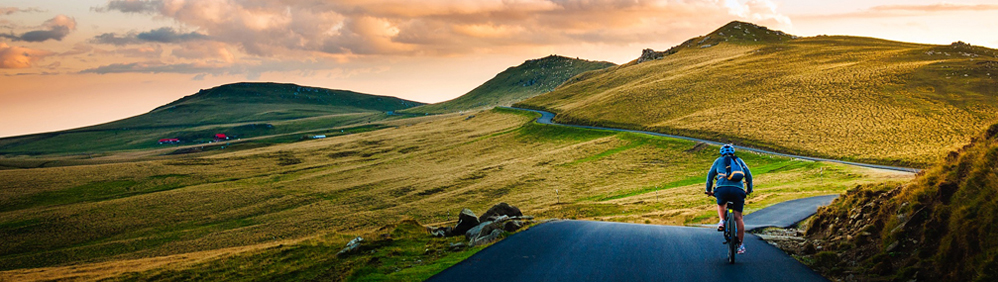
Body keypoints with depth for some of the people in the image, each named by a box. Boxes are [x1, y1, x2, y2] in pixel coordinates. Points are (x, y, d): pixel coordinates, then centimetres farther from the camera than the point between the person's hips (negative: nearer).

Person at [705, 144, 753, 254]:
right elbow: (748, 175, 28)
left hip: (722, 188, -1)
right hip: (738, 189, 1)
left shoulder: (719, 160, 23)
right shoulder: (739, 160, 27)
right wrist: (749, 189, 38)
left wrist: (708, 190, 31)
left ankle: (721, 221, 6)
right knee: (738, 217, 5)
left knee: (720, 205, 33)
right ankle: (741, 245, 2)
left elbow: (710, 175, 23)